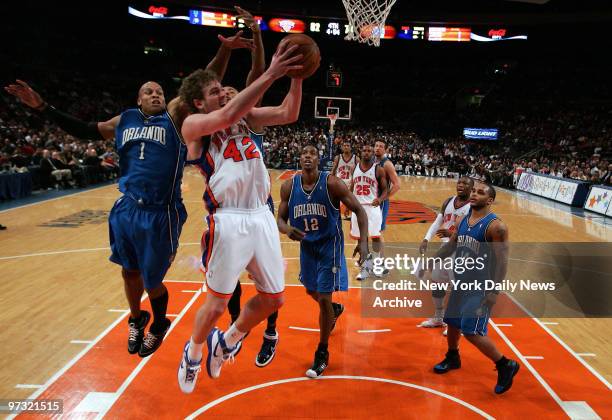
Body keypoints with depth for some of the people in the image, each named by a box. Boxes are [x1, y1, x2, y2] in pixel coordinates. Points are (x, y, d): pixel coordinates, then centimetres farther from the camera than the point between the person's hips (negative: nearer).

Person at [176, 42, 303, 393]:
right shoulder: (193, 124, -3)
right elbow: (228, 116, -24)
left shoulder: (246, 115, 14)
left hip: (262, 216, 6)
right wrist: (271, 75, -26)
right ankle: (193, 352, 35)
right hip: (229, 220, -6)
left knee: (273, 299, 13)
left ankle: (229, 341, 38)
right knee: (218, 301, 5)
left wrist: (297, 78, -10)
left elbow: (289, 115, 5)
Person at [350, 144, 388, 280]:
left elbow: (385, 190, -4)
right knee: (360, 237, 8)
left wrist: (380, 199, -24)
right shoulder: (355, 168, 7)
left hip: (372, 206, -4)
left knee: (375, 236, -5)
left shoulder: (379, 169, -5)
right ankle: (365, 266, 19)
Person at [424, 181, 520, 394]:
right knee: (452, 321, 19)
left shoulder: (495, 226, -18)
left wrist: (494, 291, -23)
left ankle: (506, 366, 12)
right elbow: (450, 246, 17)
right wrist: (431, 264, 17)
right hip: (461, 281, 8)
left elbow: (502, 261, -19)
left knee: (472, 332, -9)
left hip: (481, 286, -8)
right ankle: (452, 357, 43)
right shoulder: (462, 220, 5)